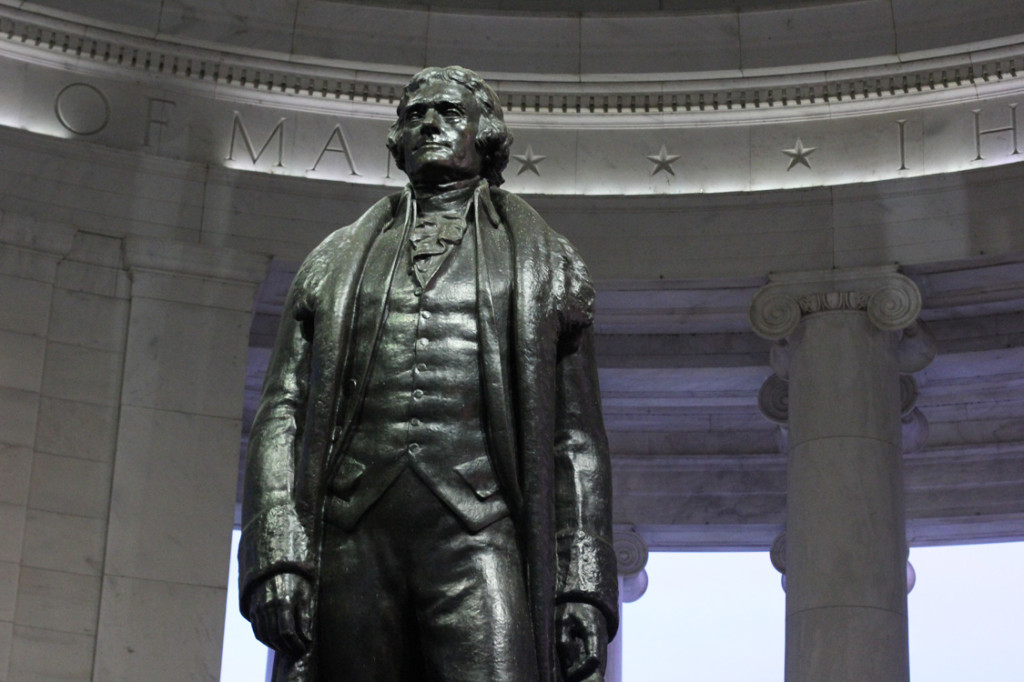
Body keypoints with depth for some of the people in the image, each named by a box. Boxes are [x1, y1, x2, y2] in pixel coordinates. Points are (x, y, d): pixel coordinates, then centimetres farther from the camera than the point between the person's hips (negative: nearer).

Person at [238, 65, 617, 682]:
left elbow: (576, 439, 13)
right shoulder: (335, 261, 24)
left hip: (479, 539, -2)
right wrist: (276, 557, -3)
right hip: (354, 547, 2)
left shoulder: (544, 260, 20)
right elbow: (282, 414, 13)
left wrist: (584, 588, 0)